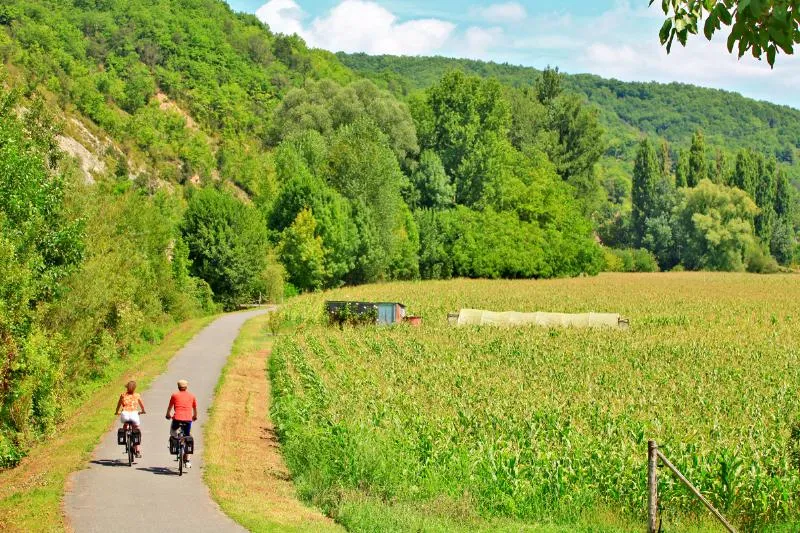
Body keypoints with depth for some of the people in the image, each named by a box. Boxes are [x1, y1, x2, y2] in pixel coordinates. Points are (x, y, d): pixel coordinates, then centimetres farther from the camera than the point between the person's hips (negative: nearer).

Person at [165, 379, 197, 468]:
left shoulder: (175, 395, 11)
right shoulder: (192, 396, 15)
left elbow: (169, 407, 19)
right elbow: (195, 408, 25)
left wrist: (168, 415, 39)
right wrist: (195, 416, 44)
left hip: (177, 419, -1)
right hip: (188, 420, 1)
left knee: (172, 430, 32)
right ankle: (187, 461, 12)